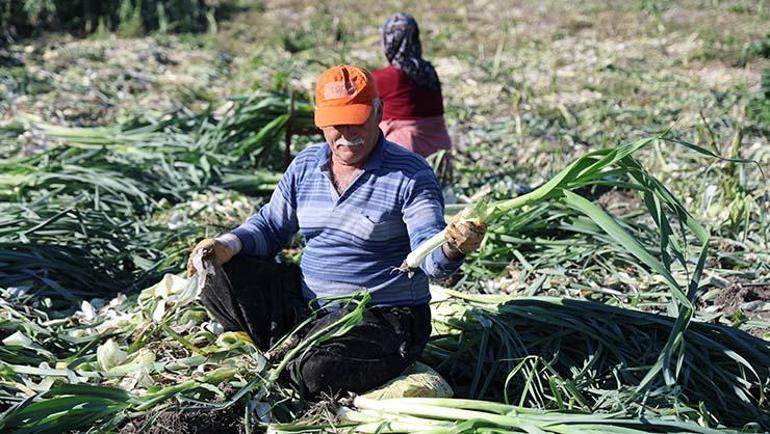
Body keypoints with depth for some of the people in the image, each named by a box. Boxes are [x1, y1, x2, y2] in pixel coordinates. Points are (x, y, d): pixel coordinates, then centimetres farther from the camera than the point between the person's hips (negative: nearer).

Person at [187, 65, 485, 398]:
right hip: (307, 303, 6)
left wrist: (452, 247, -47)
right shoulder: (306, 165, 5)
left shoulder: (410, 175, -13)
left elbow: (430, 256, -22)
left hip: (383, 318, -6)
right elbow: (271, 227, 13)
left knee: (318, 372, -33)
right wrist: (227, 246, -7)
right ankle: (295, 355, -3)